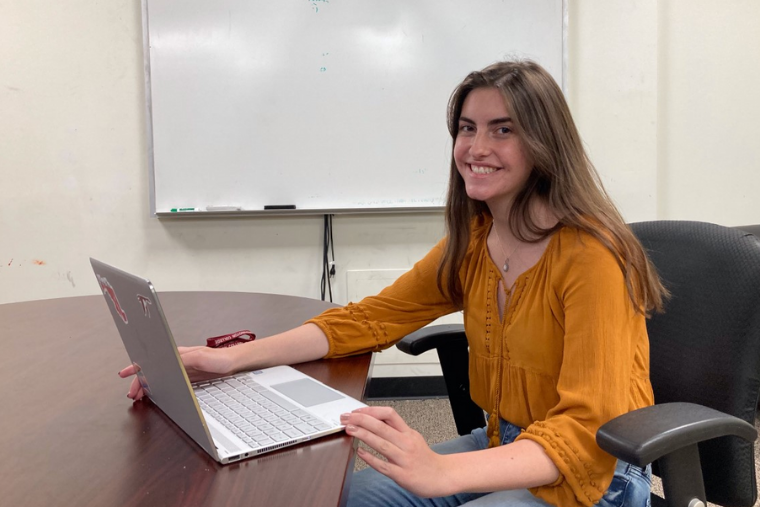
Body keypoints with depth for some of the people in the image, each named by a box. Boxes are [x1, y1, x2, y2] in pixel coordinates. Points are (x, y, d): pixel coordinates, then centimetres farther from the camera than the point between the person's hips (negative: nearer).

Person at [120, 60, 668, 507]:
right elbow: (371, 317, 0)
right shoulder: (472, 240, -1)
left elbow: (587, 431, -27)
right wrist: (234, 357, -12)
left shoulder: (590, 257, -22)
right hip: (506, 447, 6)